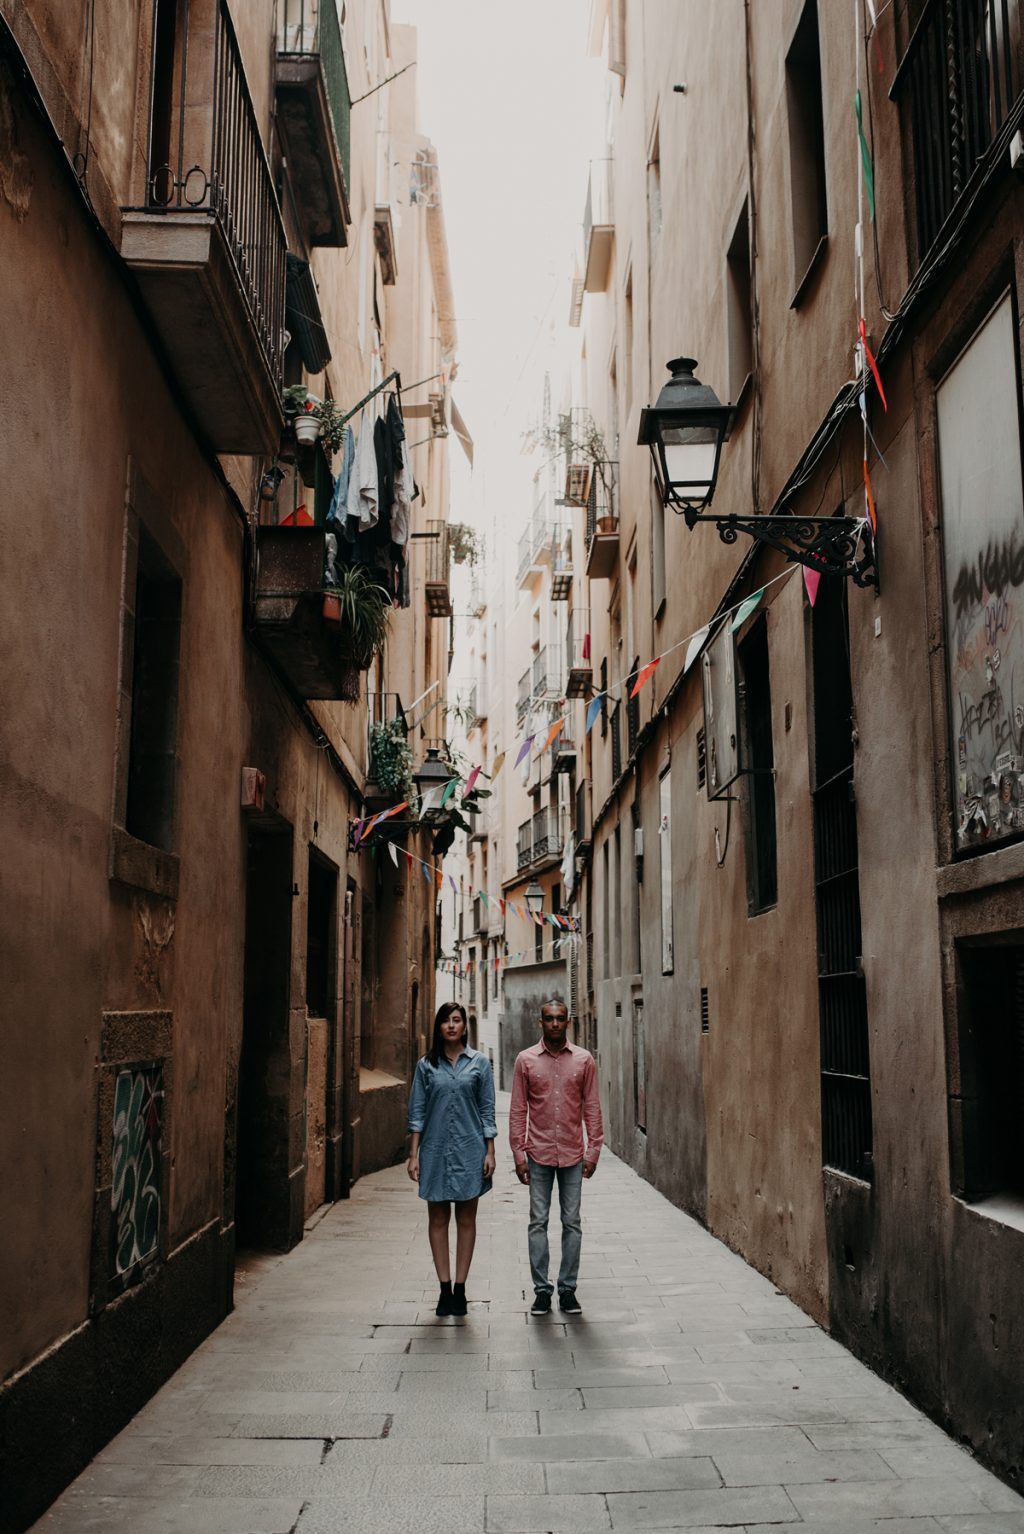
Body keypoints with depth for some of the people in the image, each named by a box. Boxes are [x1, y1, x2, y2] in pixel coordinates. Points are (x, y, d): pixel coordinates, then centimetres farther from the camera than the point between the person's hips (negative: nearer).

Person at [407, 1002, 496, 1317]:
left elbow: (487, 1110, 3)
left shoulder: (479, 1062, 3)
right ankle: (445, 1289, 11)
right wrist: (413, 1155, -1)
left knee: (466, 1219, 5)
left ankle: (460, 1289, 11)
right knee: (438, 1218, 4)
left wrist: (490, 1152, -2)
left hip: (469, 1149, -1)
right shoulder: (426, 1065, 4)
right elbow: (417, 1113, 4)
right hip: (436, 1149, 1)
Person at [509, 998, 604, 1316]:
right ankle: (542, 1290, 11)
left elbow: (592, 1107, 4)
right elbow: (518, 1110, 2)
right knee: (538, 1222, 3)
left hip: (572, 1154, 1)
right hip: (539, 1153, 0)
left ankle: (568, 1289, 14)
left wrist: (594, 1149, 0)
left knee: (571, 1223, 5)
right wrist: (518, 1152, -2)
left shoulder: (584, 1060, 1)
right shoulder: (525, 1060, 0)